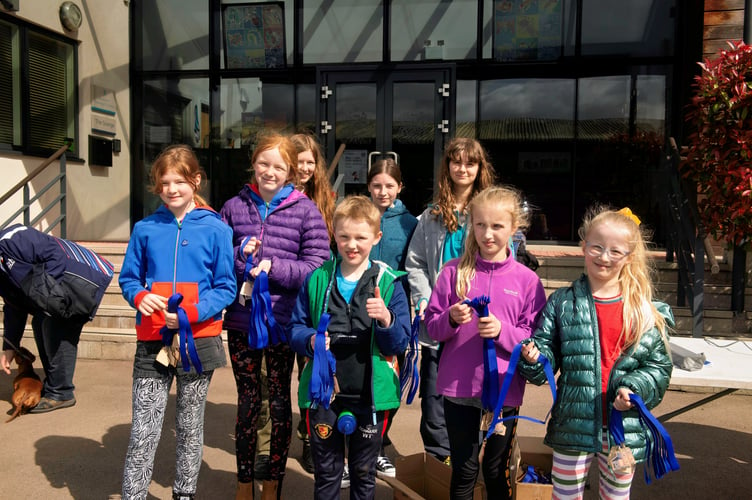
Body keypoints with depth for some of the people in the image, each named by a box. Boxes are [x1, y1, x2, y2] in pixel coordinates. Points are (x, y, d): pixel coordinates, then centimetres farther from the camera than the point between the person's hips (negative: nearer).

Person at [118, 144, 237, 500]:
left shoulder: (216, 229, -4)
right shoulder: (145, 229, 2)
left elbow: (226, 288, -4)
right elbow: (128, 279, 9)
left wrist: (192, 313, -18)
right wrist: (140, 297, -13)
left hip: (199, 340, -1)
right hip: (152, 341, 1)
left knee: (190, 429, 15)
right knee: (143, 433, 0)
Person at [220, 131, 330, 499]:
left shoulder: (305, 211, -3)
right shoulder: (234, 207, 5)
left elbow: (317, 265, -9)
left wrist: (273, 267, -18)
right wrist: (240, 255, -11)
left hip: (284, 323, -2)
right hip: (241, 321, 2)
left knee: (279, 403, 11)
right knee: (247, 402, 15)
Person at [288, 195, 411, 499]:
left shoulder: (389, 283, -5)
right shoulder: (317, 279, 0)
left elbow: (400, 344, -6)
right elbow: (295, 328, 4)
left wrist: (387, 320, -27)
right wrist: (311, 340, -18)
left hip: (370, 395, -1)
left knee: (364, 474, 18)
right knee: (326, 473, 18)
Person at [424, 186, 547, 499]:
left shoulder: (527, 280, -4)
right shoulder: (454, 271, -2)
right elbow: (431, 328, 1)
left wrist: (502, 331, -20)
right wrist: (451, 319, -19)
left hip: (504, 391, 0)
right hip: (459, 389, 0)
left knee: (497, 472, 18)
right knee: (463, 471, 14)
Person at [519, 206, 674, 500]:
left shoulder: (646, 311, -1)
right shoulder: (562, 303, -3)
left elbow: (659, 365, 0)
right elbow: (548, 352, -1)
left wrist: (634, 390, -16)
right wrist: (533, 359, -22)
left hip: (625, 428, 1)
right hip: (573, 426, -1)